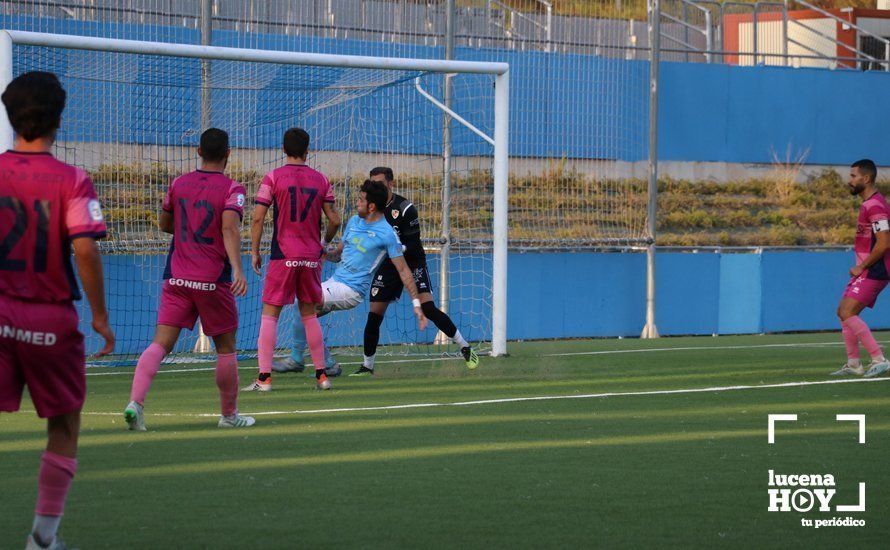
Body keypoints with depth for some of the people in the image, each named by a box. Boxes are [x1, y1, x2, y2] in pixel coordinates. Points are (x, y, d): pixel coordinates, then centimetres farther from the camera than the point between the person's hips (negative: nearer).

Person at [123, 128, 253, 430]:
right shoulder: (231, 189, -6)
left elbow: (164, 224, 20)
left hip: (176, 279, 3)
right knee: (225, 347, 13)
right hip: (213, 280, -3)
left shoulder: (179, 184, 8)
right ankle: (229, 414, 23)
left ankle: (135, 401, -25)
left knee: (161, 343, -4)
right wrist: (237, 269, -31)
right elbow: (230, 228, -22)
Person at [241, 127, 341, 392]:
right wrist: (324, 243, 25)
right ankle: (321, 375, 14)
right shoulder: (320, 179, 5)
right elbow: (335, 220, 7)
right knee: (309, 314, 14)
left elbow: (258, 218, -7)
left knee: (270, 314, 0)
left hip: (283, 257, -3)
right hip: (311, 257, 3)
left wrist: (254, 252, 1)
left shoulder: (273, 177, -4)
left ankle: (264, 377, -8)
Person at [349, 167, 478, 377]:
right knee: (374, 314, -3)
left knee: (428, 308, -17)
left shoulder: (405, 208, -16)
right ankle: (367, 366, 10)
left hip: (412, 263, -4)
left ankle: (465, 348, -4)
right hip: (387, 267, 4)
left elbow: (413, 245, -18)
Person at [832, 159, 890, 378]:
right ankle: (853, 364, 17)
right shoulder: (869, 204, 15)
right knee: (844, 312, 13)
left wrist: (862, 267, -17)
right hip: (866, 270, 10)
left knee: (847, 313, -17)